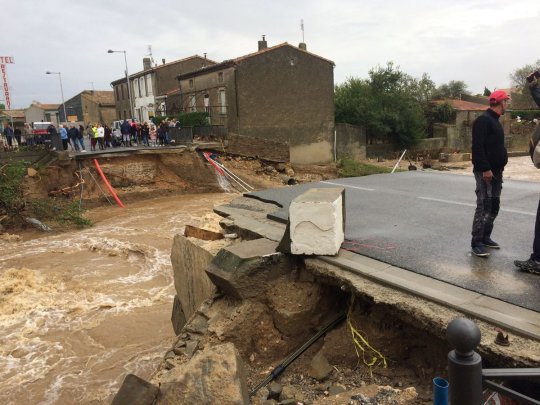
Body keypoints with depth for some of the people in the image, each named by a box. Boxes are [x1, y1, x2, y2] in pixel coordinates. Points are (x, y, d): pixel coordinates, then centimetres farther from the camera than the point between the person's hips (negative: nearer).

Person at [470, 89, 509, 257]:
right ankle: (476, 243, -6)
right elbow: (478, 147, -21)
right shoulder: (483, 120, -12)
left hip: (496, 171, 10)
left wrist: (500, 168, 18)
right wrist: (485, 169, -24)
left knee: (494, 207, 13)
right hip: (485, 172, -10)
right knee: (484, 207, -10)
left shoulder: (495, 121, 18)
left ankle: (485, 237, 23)